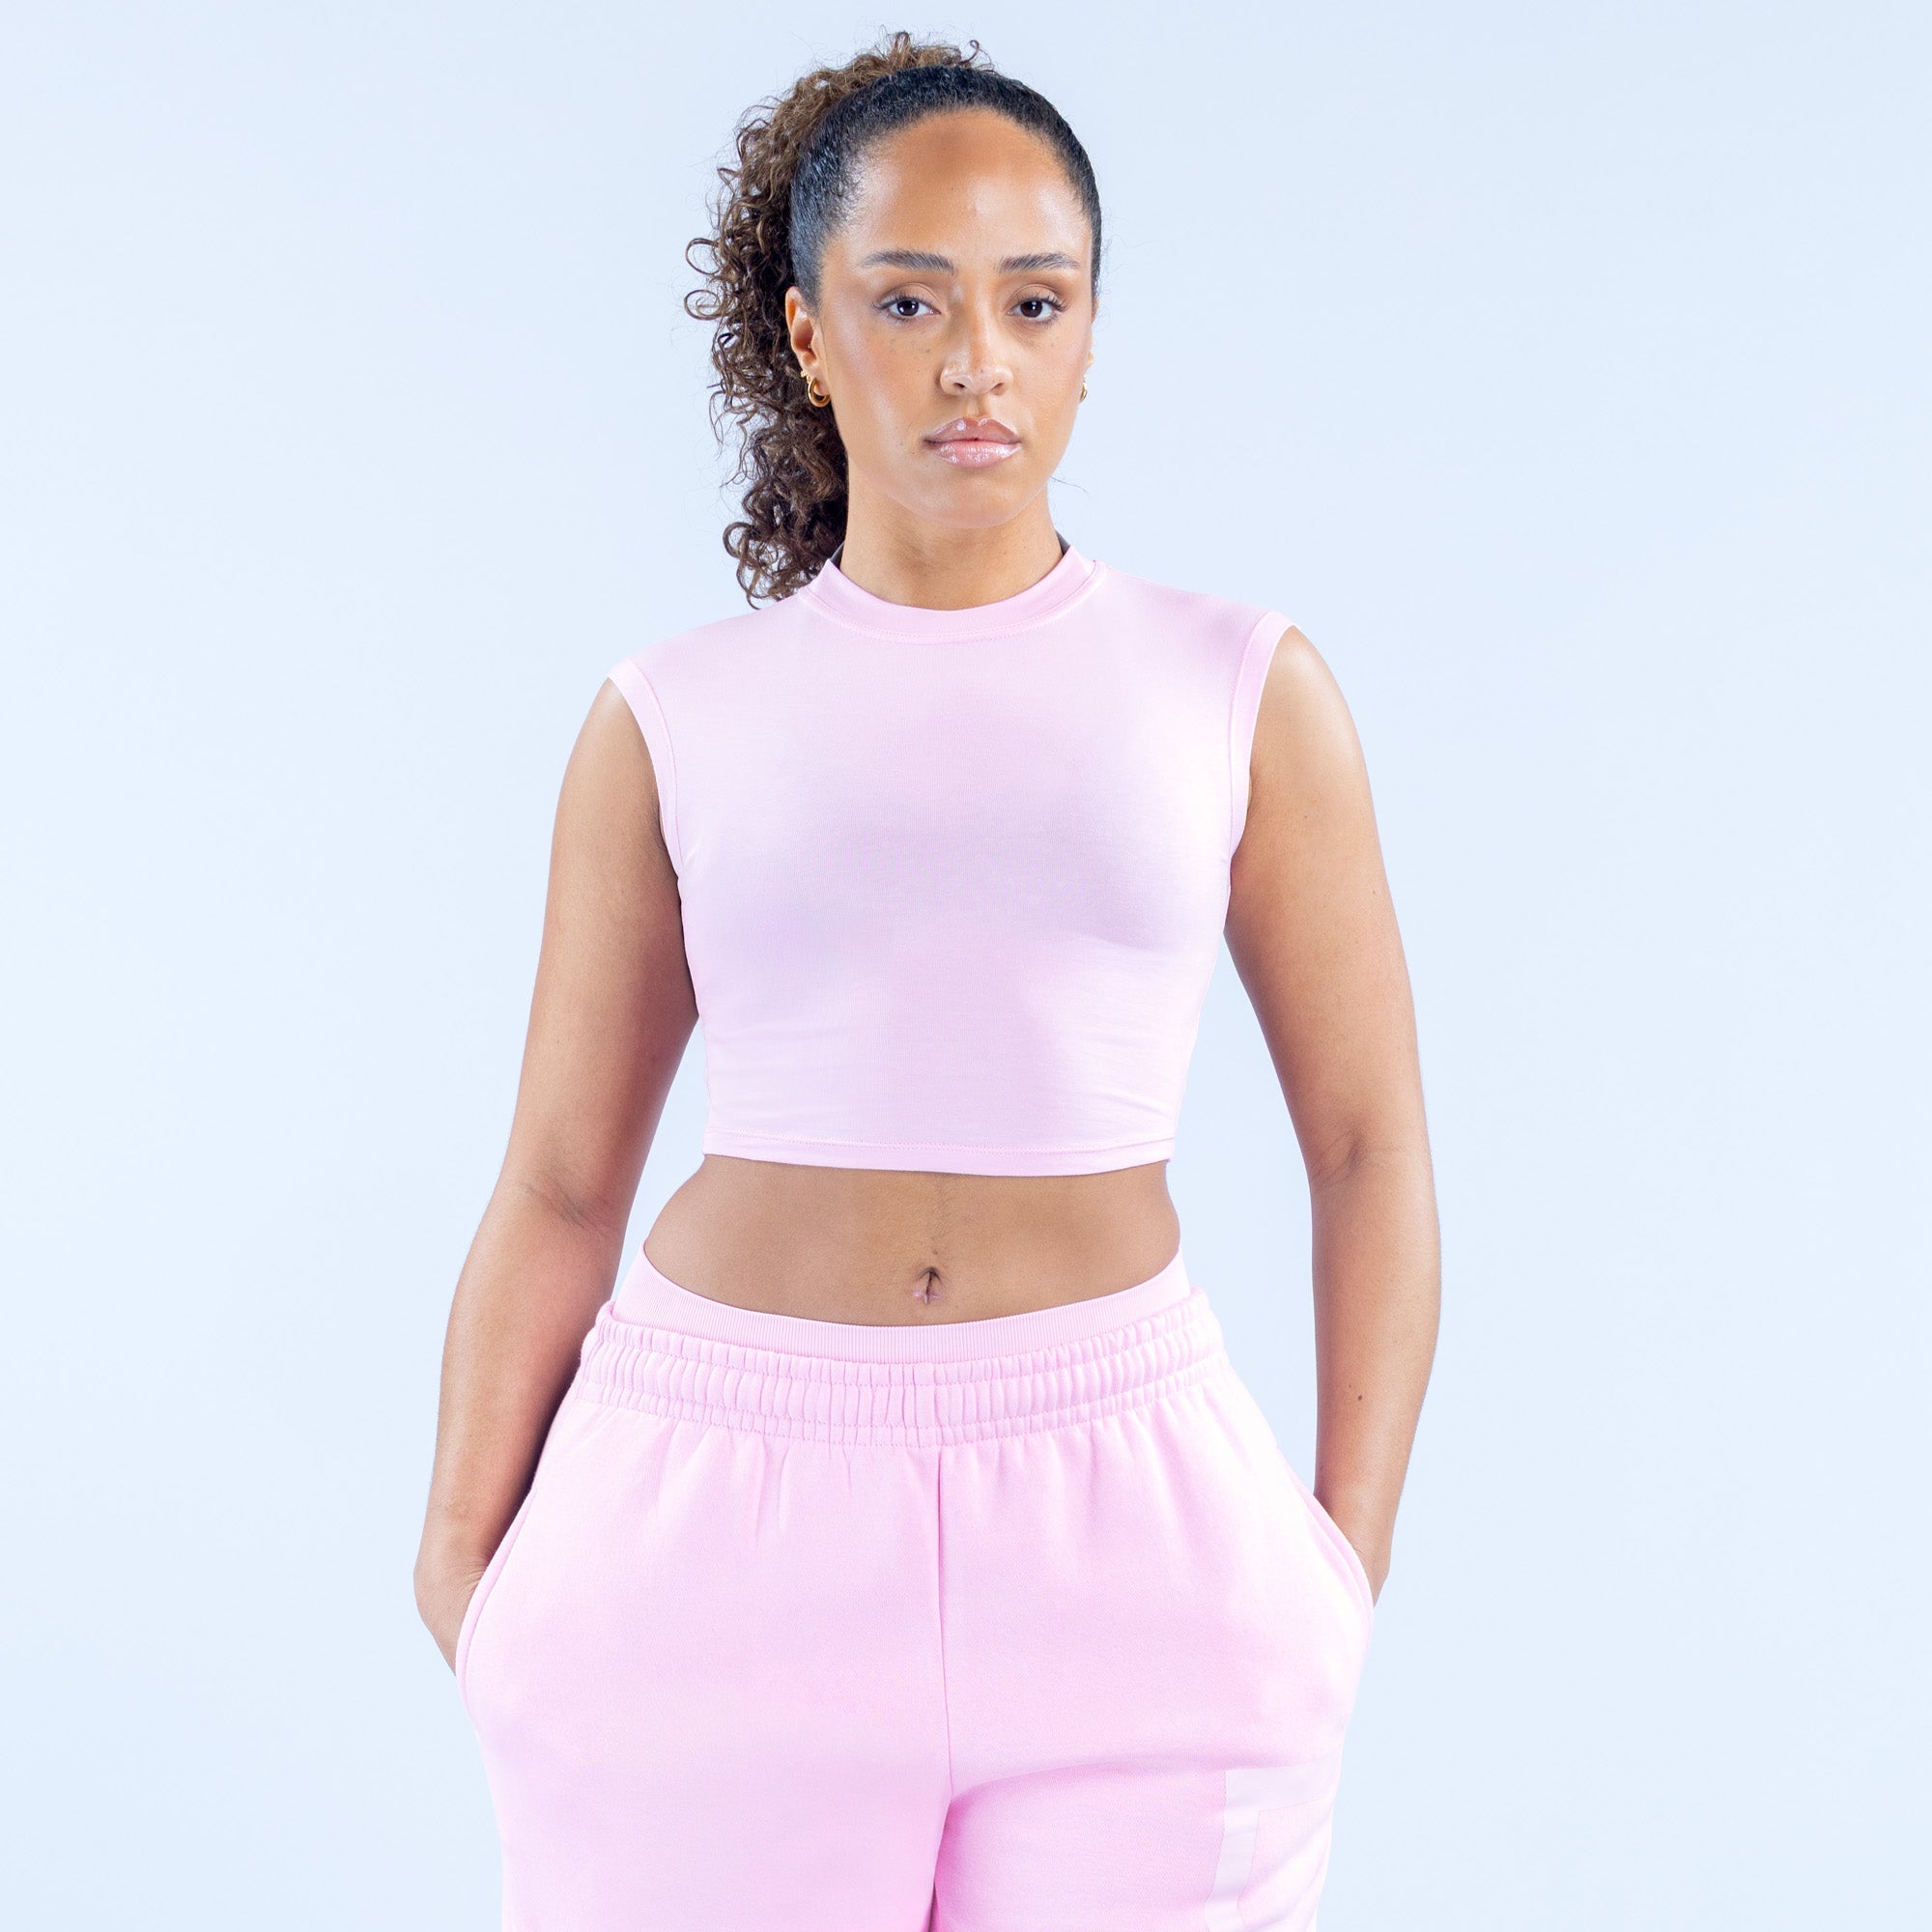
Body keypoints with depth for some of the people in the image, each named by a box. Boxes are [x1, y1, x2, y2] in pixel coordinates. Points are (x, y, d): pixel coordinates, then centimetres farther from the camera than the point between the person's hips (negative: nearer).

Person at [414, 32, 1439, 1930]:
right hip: (716, 1525, 0)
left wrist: (1347, 1566, -1)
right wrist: (463, 1573, 3)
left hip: (1125, 1529, 0)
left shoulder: (1242, 691, 3)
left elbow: (1370, 1149, 5)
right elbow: (555, 1192, 7)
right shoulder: (669, 725, 4)